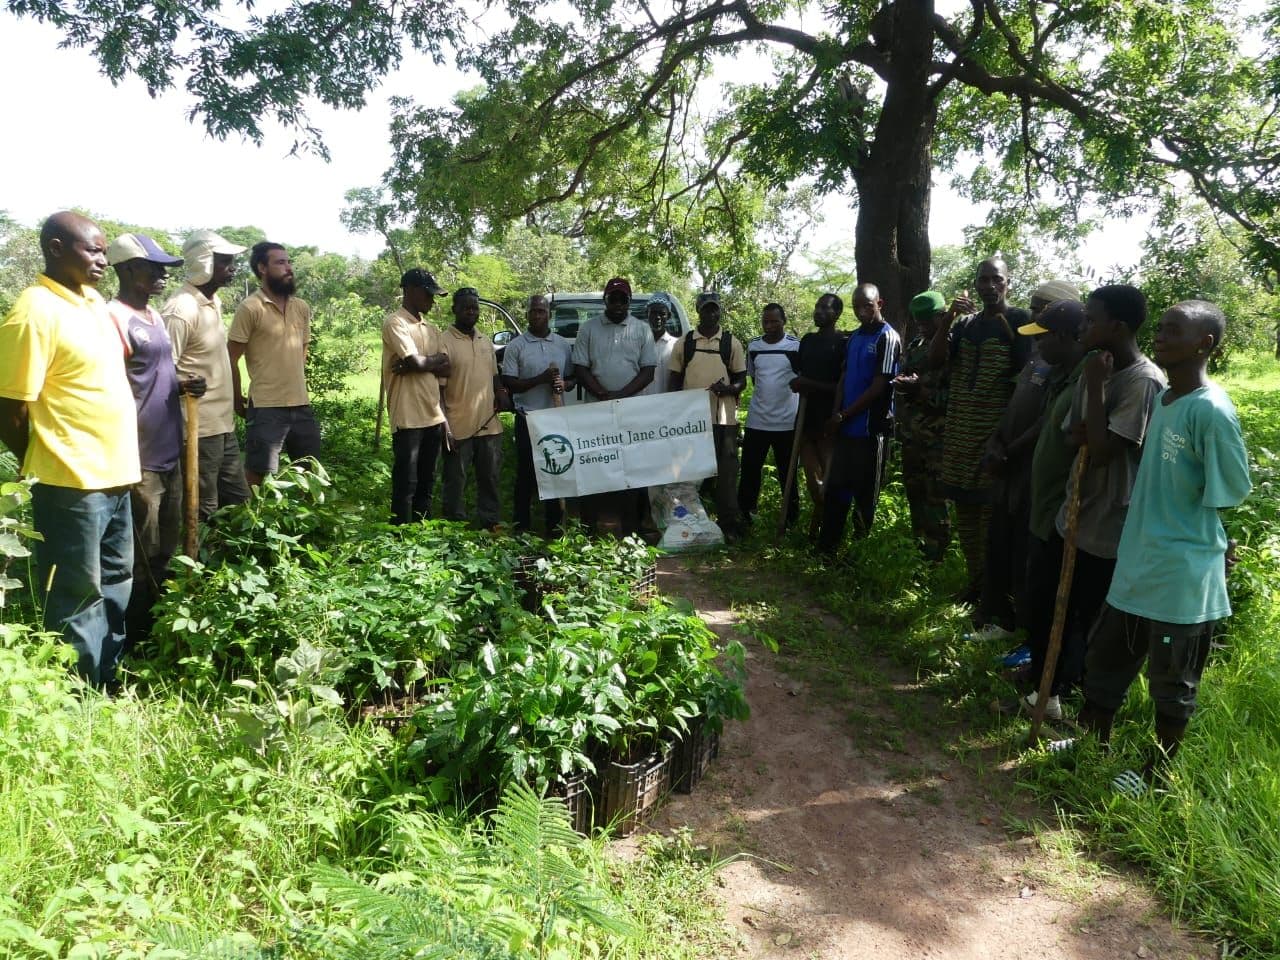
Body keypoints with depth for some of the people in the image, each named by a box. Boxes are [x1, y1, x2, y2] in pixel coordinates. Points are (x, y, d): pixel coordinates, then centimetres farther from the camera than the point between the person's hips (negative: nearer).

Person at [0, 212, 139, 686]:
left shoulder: (93, 302, 10)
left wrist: (118, 462, 17)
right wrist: (46, 468, -2)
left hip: (114, 477, 9)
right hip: (72, 486, -9)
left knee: (113, 592, 19)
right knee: (78, 602, 3)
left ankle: (108, 691, 35)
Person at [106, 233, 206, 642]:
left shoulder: (153, 314, 14)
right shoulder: (114, 318, -15)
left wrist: (183, 385, 2)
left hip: (169, 454, 9)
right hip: (140, 460, -9)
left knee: (165, 552, 19)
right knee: (141, 559, 3)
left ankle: (157, 628, 34)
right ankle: (135, 639, 17)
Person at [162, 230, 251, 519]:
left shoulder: (214, 302, 11)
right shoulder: (180, 310, -17)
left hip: (224, 425, 9)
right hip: (199, 429, -9)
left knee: (239, 501, 17)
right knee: (203, 512, 1)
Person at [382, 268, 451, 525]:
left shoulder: (431, 329, 17)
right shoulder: (395, 322, -7)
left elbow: (446, 368, 6)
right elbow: (416, 362, -18)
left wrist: (423, 363, -11)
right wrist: (436, 360, 1)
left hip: (434, 416, 8)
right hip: (408, 418, -8)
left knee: (426, 484, 12)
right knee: (405, 484, -3)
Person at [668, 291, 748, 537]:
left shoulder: (732, 342, 5)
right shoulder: (684, 342, 7)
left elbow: (741, 380, 6)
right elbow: (674, 379, 10)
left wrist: (728, 388, -16)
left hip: (724, 418, -1)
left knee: (726, 471, 1)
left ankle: (728, 521, 9)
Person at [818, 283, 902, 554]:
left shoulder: (888, 338, -9)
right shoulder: (854, 337, 14)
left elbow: (879, 387, -13)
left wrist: (843, 416, -10)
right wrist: (836, 415, -2)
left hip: (871, 428, -7)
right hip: (846, 427, 7)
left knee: (865, 492, 3)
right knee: (835, 488, 8)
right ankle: (826, 546, 15)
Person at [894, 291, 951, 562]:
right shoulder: (914, 346, 14)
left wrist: (921, 390, -20)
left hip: (938, 436, -7)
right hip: (910, 433, 7)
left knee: (935, 498, -4)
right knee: (914, 494, 15)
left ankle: (935, 558, 5)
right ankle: (918, 549, 28)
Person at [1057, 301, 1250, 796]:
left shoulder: (1211, 409, -19)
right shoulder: (1160, 398, 6)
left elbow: (1228, 494, -14)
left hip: (1182, 573, -8)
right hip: (1136, 561, 8)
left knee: (1171, 681, 10)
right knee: (1106, 655, 19)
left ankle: (1156, 771, 29)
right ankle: (1095, 742, 39)